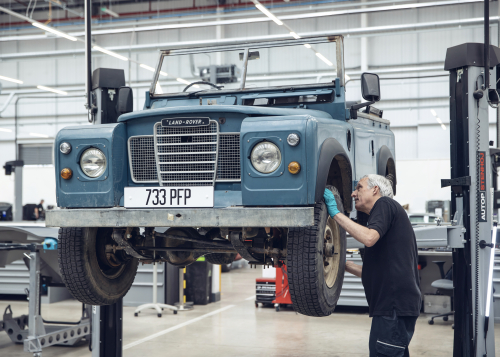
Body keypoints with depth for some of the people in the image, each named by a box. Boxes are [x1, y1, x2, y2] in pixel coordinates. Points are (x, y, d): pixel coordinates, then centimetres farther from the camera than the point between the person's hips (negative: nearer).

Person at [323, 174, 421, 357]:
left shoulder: (385, 204, -2)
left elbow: (369, 238, -23)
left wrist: (335, 212, -15)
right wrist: (344, 264, 25)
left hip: (395, 304, -10)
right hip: (393, 303, 10)